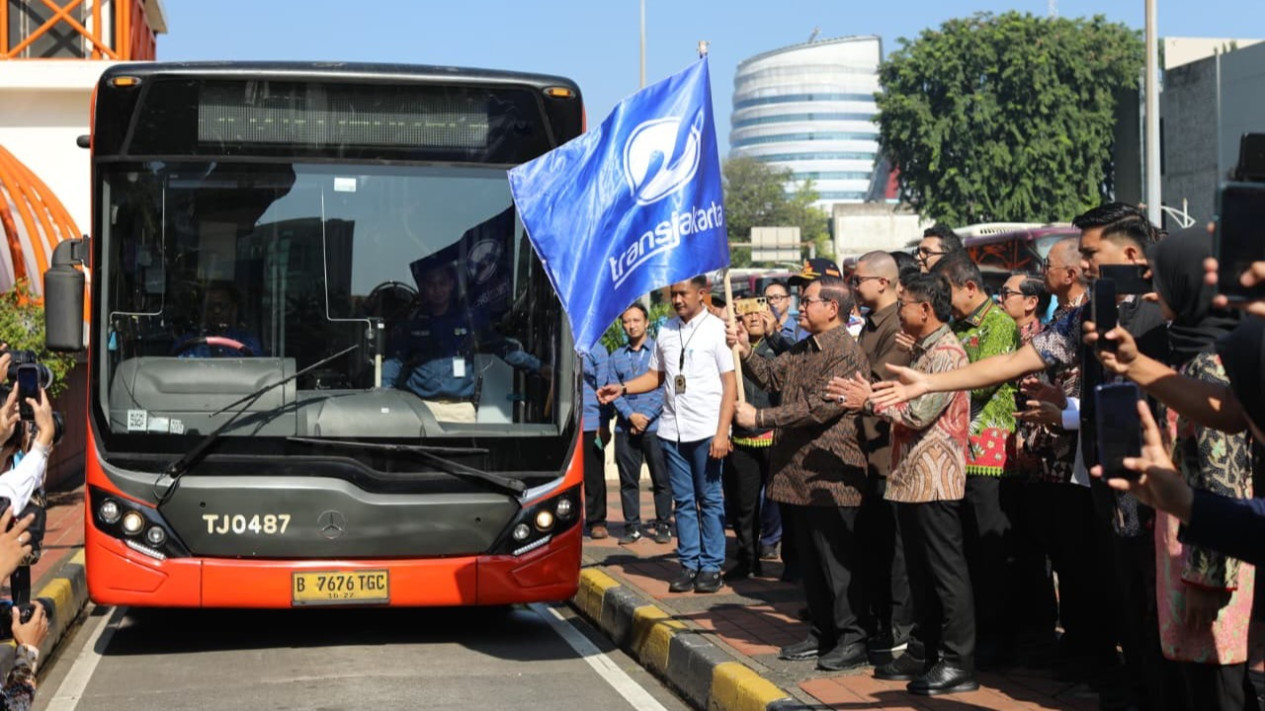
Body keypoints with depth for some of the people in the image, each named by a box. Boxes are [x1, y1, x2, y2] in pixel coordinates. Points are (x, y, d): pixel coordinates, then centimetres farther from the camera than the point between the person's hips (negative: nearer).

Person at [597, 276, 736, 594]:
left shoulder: (716, 330, -3)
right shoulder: (666, 332, 11)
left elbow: (730, 384, -6)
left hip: (706, 431, -5)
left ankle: (711, 567, 9)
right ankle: (688, 565, 15)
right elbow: (656, 375, 19)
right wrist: (622, 388, 3)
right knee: (683, 501, 9)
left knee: (709, 499, 2)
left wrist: (722, 433, -13)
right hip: (672, 430, 5)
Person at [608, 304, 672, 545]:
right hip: (625, 427, 3)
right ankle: (632, 526, 10)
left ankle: (663, 525, 7)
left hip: (655, 426, -3)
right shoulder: (616, 356, 13)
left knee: (661, 479, 0)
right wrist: (630, 415, -9)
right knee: (628, 480, 4)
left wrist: (646, 416, -11)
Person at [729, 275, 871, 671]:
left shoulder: (846, 353, -16)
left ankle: (853, 639, 5)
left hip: (830, 477, -10)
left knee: (837, 562, -3)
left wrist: (760, 417, -20)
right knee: (810, 560, 15)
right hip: (798, 473, 10)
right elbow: (771, 377, 13)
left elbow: (819, 408, -23)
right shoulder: (803, 350, 16)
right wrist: (745, 352, -4)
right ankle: (823, 634, 25)